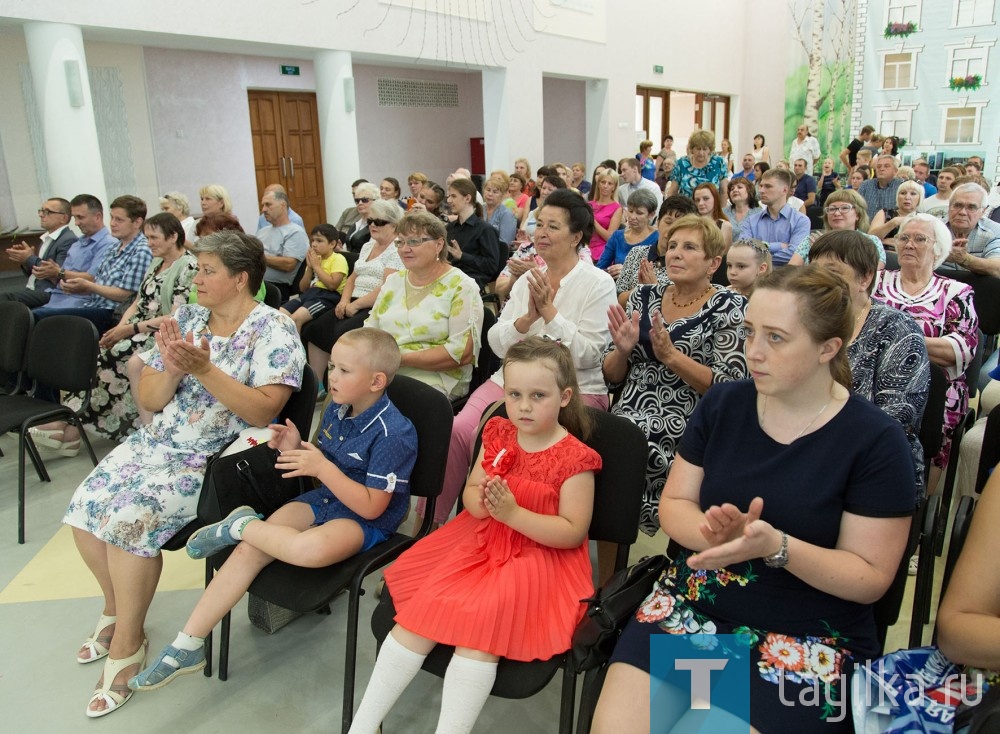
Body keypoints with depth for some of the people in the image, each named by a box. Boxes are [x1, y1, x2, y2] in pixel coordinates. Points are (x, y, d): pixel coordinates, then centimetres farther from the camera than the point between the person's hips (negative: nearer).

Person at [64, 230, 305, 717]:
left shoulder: (273, 330, -10)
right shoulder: (186, 318, 8)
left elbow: (264, 410, -20)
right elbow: (149, 401, 7)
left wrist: (203, 369, -25)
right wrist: (172, 370, -15)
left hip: (217, 458, -6)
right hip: (156, 442, 7)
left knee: (129, 516, -23)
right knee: (86, 506, -8)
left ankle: (127, 643, 0)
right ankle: (116, 609, 19)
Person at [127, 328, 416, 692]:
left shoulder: (393, 433, -22)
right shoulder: (336, 409, 3)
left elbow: (371, 507, -22)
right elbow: (325, 466, 13)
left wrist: (321, 467, -26)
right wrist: (297, 449, -8)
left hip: (366, 521, -7)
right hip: (323, 499, 7)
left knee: (311, 548, -40)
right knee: (250, 550, -13)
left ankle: (240, 525, -10)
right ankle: (187, 645, -1)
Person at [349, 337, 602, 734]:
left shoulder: (574, 458, -14)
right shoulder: (497, 434, 2)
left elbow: (573, 533, -16)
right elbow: (469, 491, 8)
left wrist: (512, 512, -26)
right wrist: (481, 502, -17)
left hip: (540, 558, -5)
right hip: (480, 543, 5)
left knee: (479, 632, -23)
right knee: (419, 613, -5)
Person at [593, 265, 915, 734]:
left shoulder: (875, 440, -10)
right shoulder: (722, 404, 1)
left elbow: (870, 578, -9)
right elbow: (673, 504, 3)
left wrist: (775, 546, -27)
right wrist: (712, 533, -20)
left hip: (806, 642, -2)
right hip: (689, 607, 3)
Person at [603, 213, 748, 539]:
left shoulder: (729, 307, 0)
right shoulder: (643, 297, 11)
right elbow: (611, 377, 13)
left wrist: (671, 355, -18)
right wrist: (622, 349, -8)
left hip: (684, 434, -4)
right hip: (628, 422, 4)